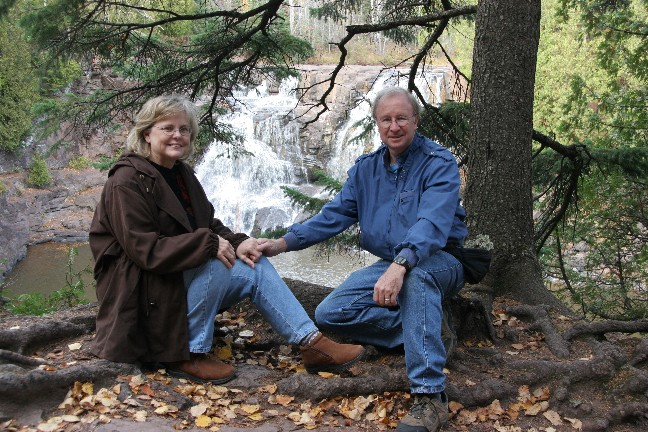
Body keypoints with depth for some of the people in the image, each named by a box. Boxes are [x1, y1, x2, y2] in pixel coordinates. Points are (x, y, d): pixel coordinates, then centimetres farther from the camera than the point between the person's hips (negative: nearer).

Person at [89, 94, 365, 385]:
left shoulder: (181, 173, 11)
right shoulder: (127, 182, -16)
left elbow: (210, 225, 12)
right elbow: (144, 250, -24)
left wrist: (236, 242, -10)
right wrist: (209, 244, -27)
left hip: (184, 273, 8)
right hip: (140, 289, -8)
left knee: (257, 266, -7)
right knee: (215, 263, -30)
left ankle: (313, 344, -8)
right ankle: (189, 356, -16)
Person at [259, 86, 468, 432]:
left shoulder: (439, 163, -13)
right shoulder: (366, 168, 6)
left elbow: (433, 222, -29)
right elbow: (334, 214, 6)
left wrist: (400, 266, -46)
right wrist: (285, 242, -7)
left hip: (438, 263, -6)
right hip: (388, 264, 6)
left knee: (416, 274, -42)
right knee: (329, 314, -12)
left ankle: (429, 396, -41)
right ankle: (427, 330, -12)